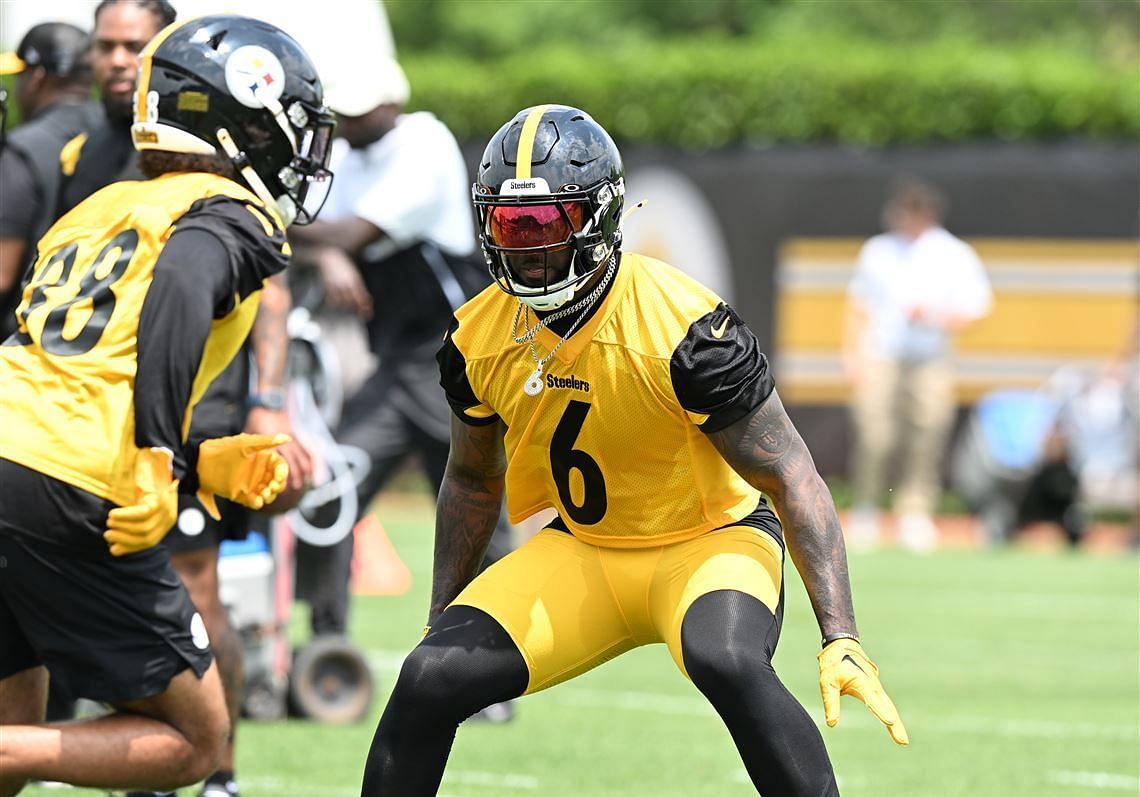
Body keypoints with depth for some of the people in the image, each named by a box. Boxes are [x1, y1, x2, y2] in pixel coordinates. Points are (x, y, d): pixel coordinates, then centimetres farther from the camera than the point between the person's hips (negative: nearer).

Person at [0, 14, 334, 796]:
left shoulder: (104, 208, 25)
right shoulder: (232, 217, 3)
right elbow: (181, 288, -20)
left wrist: (200, 464, 24)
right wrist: (157, 464, -21)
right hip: (72, 496, -7)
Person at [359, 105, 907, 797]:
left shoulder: (683, 330, -25)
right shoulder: (481, 339, -7)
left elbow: (792, 480, -20)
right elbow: (472, 483, 13)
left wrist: (842, 638, -25)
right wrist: (441, 622, 14)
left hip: (710, 538, -5)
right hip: (583, 552, 5)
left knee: (727, 660, -37)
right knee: (432, 679, -13)